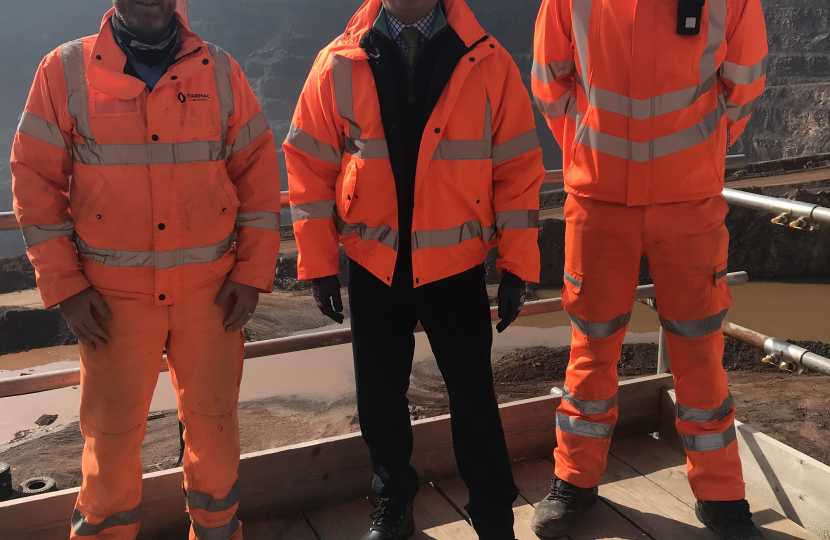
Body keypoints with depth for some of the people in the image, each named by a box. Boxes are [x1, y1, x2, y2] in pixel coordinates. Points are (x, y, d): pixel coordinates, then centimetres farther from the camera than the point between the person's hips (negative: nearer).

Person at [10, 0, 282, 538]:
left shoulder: (221, 71, 2)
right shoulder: (65, 70, -1)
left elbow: (260, 173, 4)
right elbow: (36, 181, 0)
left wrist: (253, 273, -1)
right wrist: (65, 286, -5)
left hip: (211, 291, 1)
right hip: (113, 296, -1)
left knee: (214, 421, 12)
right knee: (112, 432, 7)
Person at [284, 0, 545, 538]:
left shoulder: (489, 63, -5)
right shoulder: (337, 65, -2)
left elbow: (518, 166, -3)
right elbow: (311, 167, 1)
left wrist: (517, 265, -4)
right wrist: (318, 263, -1)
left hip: (456, 268, -1)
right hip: (374, 269, 2)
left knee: (474, 400, 7)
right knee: (379, 398, 13)